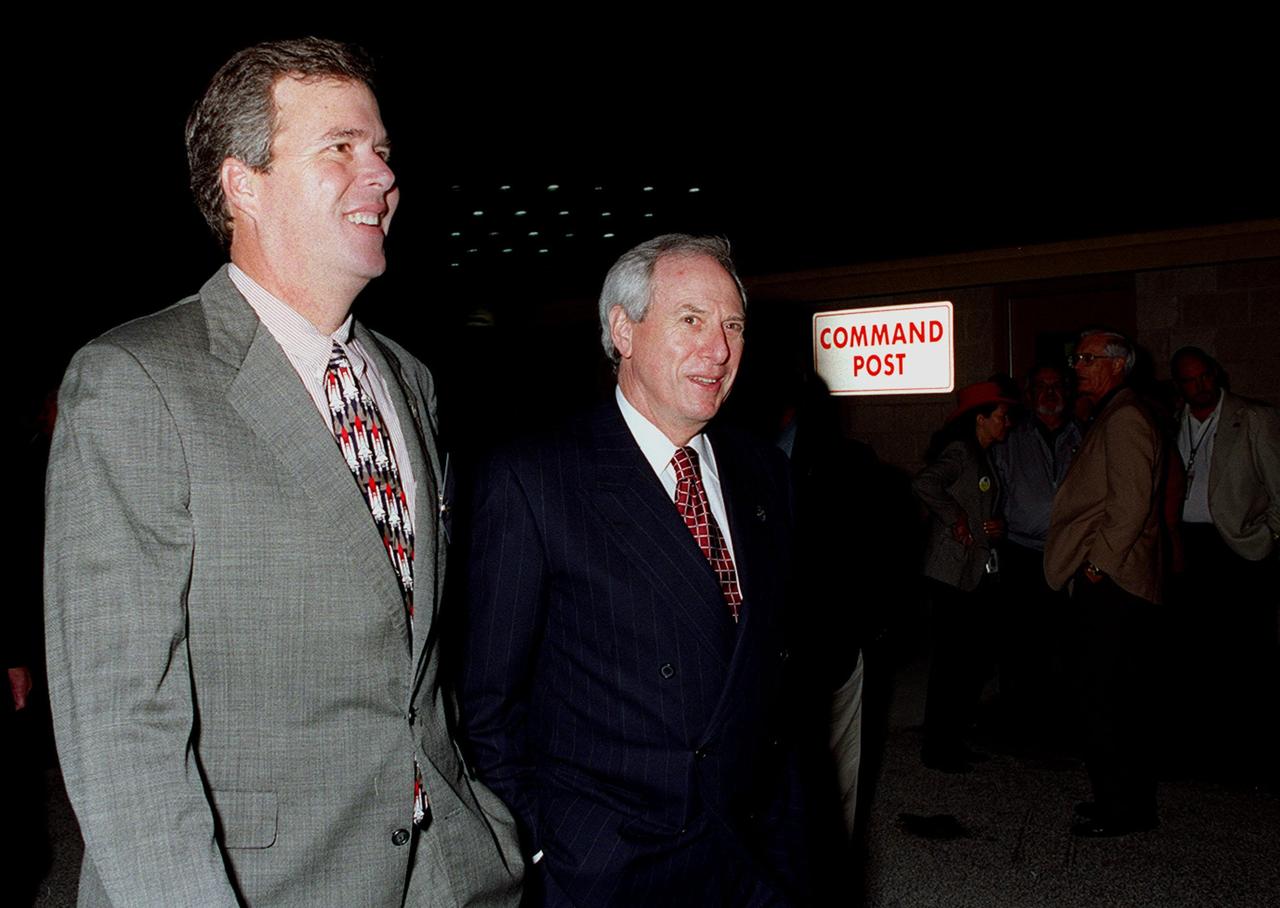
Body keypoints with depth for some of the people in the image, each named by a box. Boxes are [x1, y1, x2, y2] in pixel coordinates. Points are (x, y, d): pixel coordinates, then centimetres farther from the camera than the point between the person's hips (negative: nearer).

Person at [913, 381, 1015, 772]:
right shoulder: (959, 452, -12)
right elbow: (924, 483, -31)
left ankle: (954, 739, 23)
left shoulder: (982, 458, 17)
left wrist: (997, 526, 5)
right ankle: (937, 749, 6)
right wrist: (955, 518, -21)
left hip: (980, 572, 9)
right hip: (953, 573, -9)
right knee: (953, 659, -4)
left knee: (975, 657, 12)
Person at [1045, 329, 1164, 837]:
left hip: (1110, 582, -11)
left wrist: (1098, 562, -16)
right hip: (1107, 582, 11)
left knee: (1105, 701, -4)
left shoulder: (1125, 419, -13)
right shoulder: (1109, 419, 19)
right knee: (1120, 699, 16)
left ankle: (1123, 808, 6)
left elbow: (1131, 503, -21)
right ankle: (1126, 798, 26)